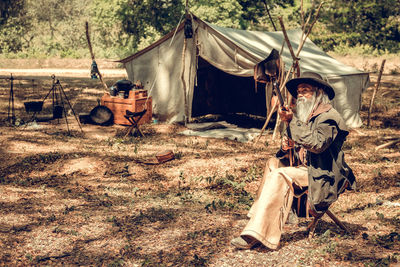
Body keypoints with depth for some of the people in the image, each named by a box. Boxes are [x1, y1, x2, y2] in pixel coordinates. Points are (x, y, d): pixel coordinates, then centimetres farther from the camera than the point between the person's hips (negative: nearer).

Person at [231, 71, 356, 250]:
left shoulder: (328, 116, -10)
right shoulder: (303, 115, 17)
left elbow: (317, 144, -27)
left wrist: (292, 121, -26)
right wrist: (286, 147, -4)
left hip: (321, 176, -9)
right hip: (304, 169, 9)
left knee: (280, 175, -26)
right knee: (273, 163, -9)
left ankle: (256, 234, -29)